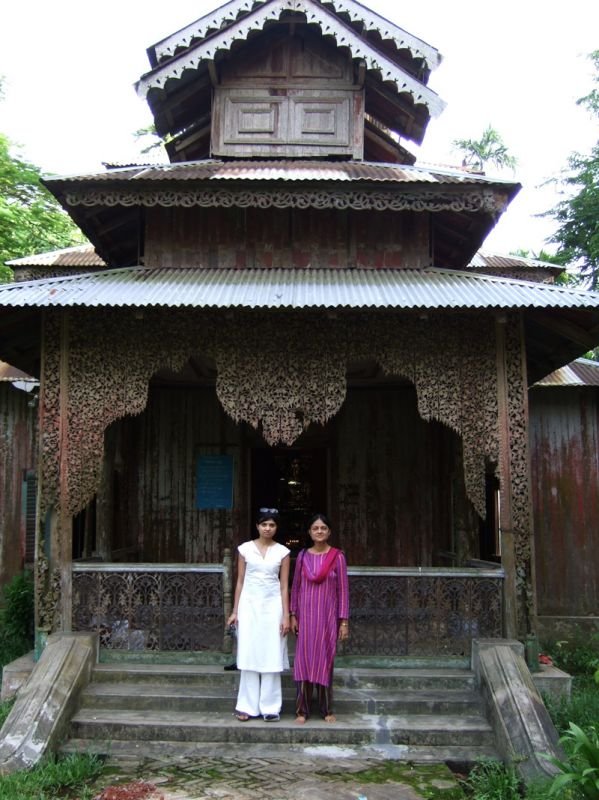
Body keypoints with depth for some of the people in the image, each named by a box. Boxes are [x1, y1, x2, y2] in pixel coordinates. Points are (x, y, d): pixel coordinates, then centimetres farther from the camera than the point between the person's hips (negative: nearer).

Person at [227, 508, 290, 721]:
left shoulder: (282, 552, 2)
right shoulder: (245, 549, 3)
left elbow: (284, 586, 1)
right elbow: (240, 582, 6)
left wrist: (286, 615, -4)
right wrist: (235, 611, 3)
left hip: (272, 606, 0)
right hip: (249, 605, 1)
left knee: (271, 657, 1)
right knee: (248, 656, 2)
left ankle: (270, 707, 9)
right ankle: (248, 706, 10)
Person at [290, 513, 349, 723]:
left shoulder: (337, 557, -3)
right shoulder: (303, 556, 3)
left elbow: (343, 590, -3)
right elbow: (296, 587, 7)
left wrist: (344, 621, -5)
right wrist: (293, 615, 3)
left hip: (328, 616, -1)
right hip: (306, 615, 2)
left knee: (325, 659, 5)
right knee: (304, 659, 2)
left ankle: (327, 709, 18)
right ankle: (302, 710, 10)